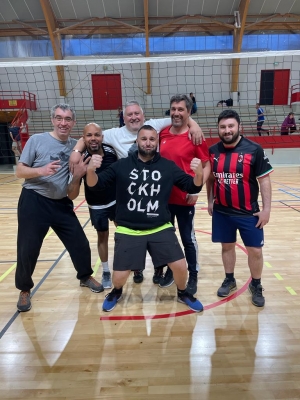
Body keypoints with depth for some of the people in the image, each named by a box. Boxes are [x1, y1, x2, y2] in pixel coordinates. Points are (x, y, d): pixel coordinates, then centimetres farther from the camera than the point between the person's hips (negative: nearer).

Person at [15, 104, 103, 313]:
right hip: (34, 202, -3)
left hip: (62, 204, 4)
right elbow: (20, 171, -7)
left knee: (80, 243, 8)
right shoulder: (37, 140, -7)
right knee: (27, 250, 2)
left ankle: (85, 277, 34)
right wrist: (41, 170, -26)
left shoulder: (76, 145, 3)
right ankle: (25, 290, 27)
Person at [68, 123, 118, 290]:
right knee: (103, 237, 11)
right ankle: (106, 272, 32)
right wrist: (77, 176, -43)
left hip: (117, 201, 3)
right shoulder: (80, 162, -25)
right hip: (97, 207, -2)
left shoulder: (111, 151, -18)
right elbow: (72, 196, -26)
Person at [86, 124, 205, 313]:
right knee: (119, 276, 2)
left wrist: (199, 174, -22)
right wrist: (91, 170, -26)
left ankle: (183, 293, 33)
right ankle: (116, 292, 41)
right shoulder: (122, 165, -2)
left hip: (161, 229, 1)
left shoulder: (168, 166, 0)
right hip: (128, 231, 0)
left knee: (180, 266, -2)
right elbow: (95, 185, -3)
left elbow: (193, 187, 1)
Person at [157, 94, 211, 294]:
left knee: (188, 239, 7)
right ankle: (169, 270, 35)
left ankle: (193, 276, 25)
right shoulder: (162, 134, 5)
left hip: (185, 198, -5)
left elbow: (207, 166, -7)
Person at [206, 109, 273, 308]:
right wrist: (210, 201, 11)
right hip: (221, 212, 3)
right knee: (227, 246, 15)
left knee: (255, 250, 6)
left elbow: (264, 180, -7)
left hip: (248, 212, -2)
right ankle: (229, 280, 35)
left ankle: (256, 285, 29)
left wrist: (266, 208, -10)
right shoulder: (213, 151, 0)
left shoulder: (254, 149, -10)